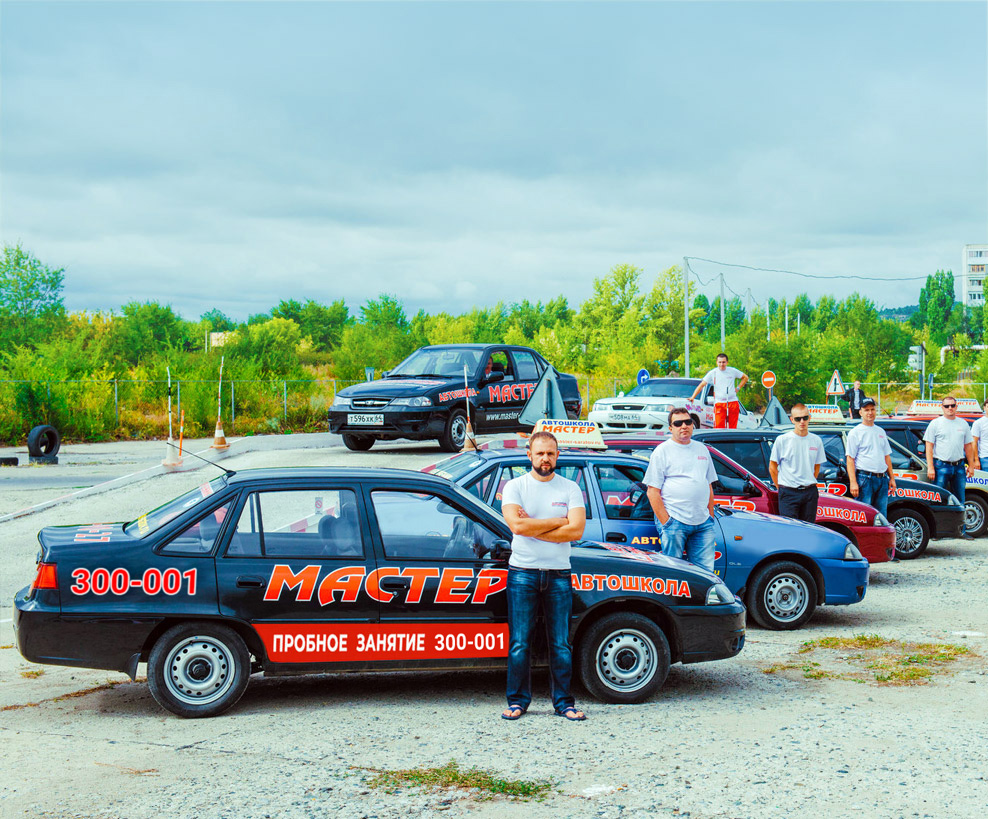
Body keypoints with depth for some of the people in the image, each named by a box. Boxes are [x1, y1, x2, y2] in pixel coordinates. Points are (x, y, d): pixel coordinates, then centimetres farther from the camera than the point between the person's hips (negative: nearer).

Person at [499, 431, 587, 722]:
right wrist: (559, 521, -7)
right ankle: (518, 700, 11)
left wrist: (532, 527, -10)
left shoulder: (570, 489, 6)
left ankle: (564, 702, 13)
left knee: (561, 644, 4)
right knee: (519, 644, 1)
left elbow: (576, 531, -8)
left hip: (558, 575, 1)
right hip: (522, 574, -1)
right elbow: (517, 525, -14)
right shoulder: (515, 487, 2)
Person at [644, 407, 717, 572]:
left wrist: (711, 517, 14)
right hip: (675, 522, -5)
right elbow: (652, 492, -5)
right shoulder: (662, 451, 0)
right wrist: (666, 522, -12)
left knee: (706, 571, 3)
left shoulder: (701, 449, 17)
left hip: (703, 523, 5)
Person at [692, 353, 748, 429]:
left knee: (733, 427, 3)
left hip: (733, 402, 2)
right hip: (719, 403, -1)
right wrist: (693, 397, -10)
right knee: (719, 427, -13)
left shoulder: (733, 371, 5)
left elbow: (745, 378, 20)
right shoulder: (712, 373, 2)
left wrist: (738, 388, 9)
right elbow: (701, 385, 0)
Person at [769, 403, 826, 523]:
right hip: (788, 493, -4)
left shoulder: (816, 440, 9)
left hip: (810, 493, 4)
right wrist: (781, 488, 2)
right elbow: (772, 468, 3)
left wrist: (808, 485, 11)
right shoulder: (782, 440, -3)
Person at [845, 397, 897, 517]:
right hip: (865, 479, -6)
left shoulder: (880, 431, 19)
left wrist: (892, 478, 15)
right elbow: (850, 459, -7)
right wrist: (853, 482, -16)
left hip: (882, 480, 6)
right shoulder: (855, 432, -2)